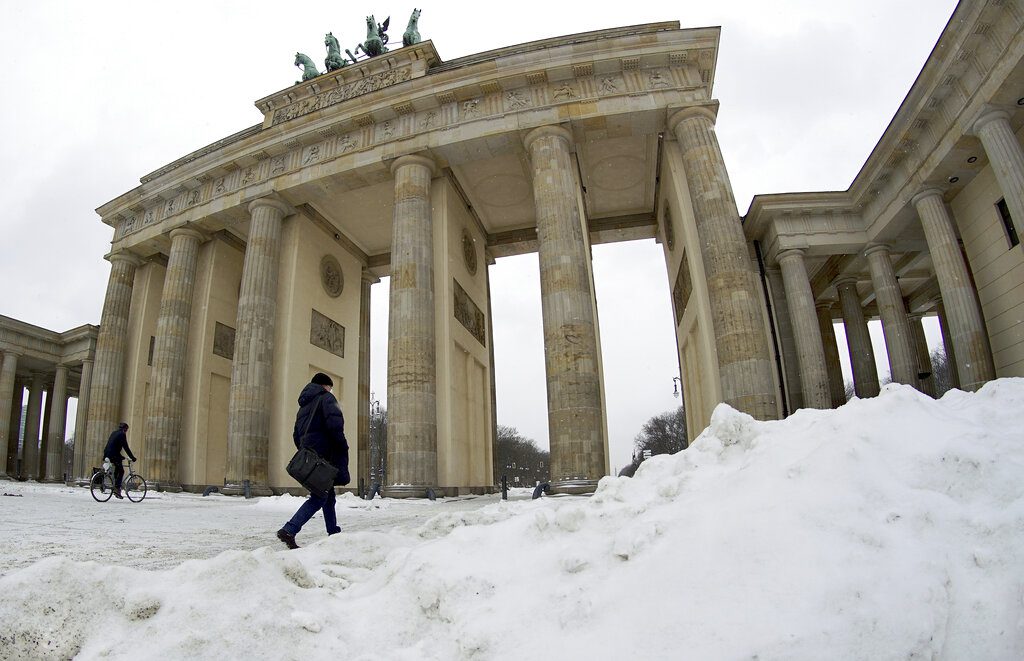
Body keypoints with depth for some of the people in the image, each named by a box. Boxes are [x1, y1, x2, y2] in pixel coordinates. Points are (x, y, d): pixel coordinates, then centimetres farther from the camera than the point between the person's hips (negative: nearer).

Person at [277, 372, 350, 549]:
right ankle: (289, 530, -19)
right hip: (326, 455, -9)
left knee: (327, 495, 16)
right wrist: (342, 448, -11)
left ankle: (334, 534, 20)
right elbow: (335, 424, -17)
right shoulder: (326, 398, -2)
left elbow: (297, 436, 22)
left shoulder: (303, 406, 24)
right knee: (319, 498, -8)